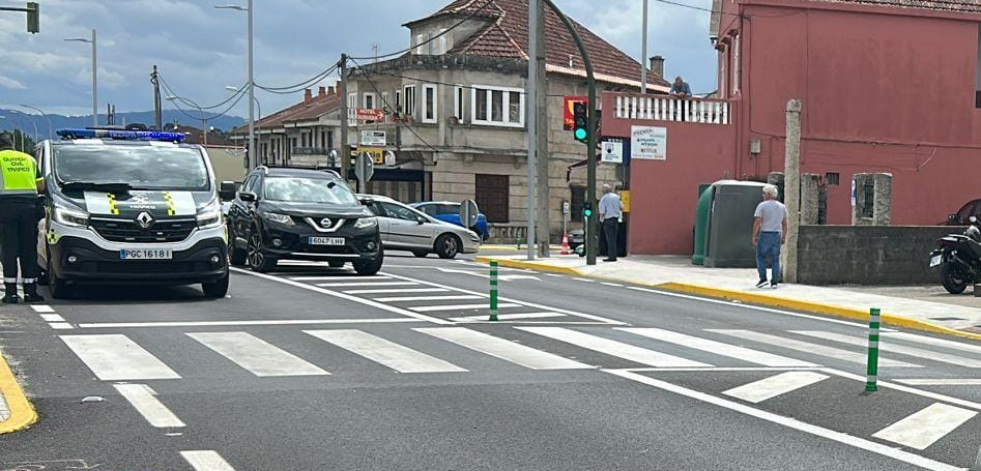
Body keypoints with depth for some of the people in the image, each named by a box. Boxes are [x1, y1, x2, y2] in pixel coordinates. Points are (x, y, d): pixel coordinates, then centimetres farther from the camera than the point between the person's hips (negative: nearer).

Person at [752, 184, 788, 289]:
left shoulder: (762, 206, -7)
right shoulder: (782, 207, 9)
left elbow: (757, 222, -13)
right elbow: (784, 223, 11)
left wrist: (754, 236, -9)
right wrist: (784, 237, 17)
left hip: (765, 234, -4)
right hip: (777, 235, 4)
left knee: (760, 257, 8)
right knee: (775, 259, 6)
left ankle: (763, 279, -1)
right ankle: (774, 282, 4)